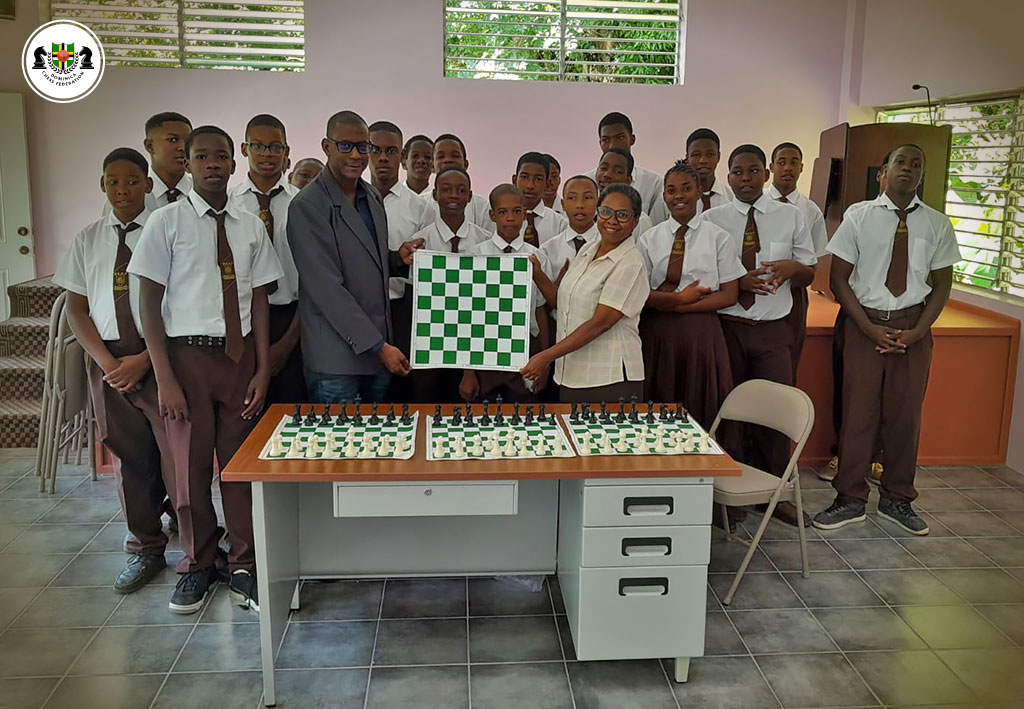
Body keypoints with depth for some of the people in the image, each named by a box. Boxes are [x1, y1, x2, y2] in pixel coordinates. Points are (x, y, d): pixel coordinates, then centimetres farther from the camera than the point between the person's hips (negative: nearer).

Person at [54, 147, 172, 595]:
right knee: (127, 457, 12)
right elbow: (77, 308, 8)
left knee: (176, 453, -3)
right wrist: (106, 361, -5)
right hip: (107, 360, 4)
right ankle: (146, 549, 27)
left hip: (160, 357, -4)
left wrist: (144, 360, -14)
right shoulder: (87, 240, 9)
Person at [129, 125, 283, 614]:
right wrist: (164, 379, -9)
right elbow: (150, 304, -3)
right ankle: (198, 565, 27)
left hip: (239, 354, 2)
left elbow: (259, 301, 7)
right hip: (187, 354, -2)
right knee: (190, 464, 7)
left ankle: (244, 567, 23)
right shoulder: (167, 222, -3)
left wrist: (263, 370, 1)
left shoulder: (251, 227, 6)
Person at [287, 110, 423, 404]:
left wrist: (399, 259, 0)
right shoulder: (307, 206, -13)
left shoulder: (372, 196, 12)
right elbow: (327, 289, -18)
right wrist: (379, 346, -18)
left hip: (380, 347, 7)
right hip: (336, 357, -7)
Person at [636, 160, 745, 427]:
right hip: (656, 334, 1)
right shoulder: (648, 239, 6)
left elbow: (729, 295, -3)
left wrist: (675, 304, -12)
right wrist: (679, 297, -15)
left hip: (701, 334, -1)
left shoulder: (719, 238, 2)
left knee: (699, 413, 5)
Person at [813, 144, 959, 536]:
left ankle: (897, 500, 25)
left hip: (914, 328, 2)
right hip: (865, 323, -2)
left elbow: (941, 285, 7)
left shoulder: (937, 224, 4)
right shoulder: (859, 217, -1)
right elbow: (838, 279, -2)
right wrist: (870, 328, -10)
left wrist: (916, 331, -7)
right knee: (858, 412, 1)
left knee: (906, 413, 9)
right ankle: (851, 500, 14)